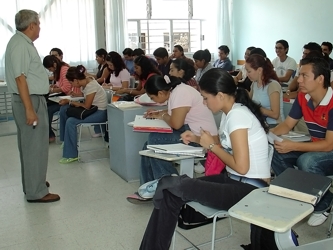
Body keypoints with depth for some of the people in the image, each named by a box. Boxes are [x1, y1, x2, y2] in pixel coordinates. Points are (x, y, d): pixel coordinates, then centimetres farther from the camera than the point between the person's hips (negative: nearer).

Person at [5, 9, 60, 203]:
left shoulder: (24, 43, 13)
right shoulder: (19, 44, -17)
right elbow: (20, 78, -23)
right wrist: (29, 109, -25)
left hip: (34, 99, 11)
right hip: (30, 101, -11)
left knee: (31, 145, 18)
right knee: (35, 146, -6)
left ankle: (33, 182, 30)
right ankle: (36, 192, 1)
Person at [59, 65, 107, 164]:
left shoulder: (90, 86, -25)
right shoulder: (86, 81, 1)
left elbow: (87, 106, -19)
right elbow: (84, 98, 10)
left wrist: (74, 103, -4)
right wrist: (70, 101, -5)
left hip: (100, 113, -10)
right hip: (93, 108, 10)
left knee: (70, 122, -24)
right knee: (64, 109, 8)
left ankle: (71, 155, -12)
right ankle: (65, 140, 21)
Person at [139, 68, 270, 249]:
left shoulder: (237, 116, -20)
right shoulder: (230, 112, 8)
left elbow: (241, 167, -23)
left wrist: (211, 145, -11)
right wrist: (198, 139, 6)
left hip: (250, 189, -9)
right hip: (234, 180, 9)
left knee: (172, 186, -17)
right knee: (171, 190, -4)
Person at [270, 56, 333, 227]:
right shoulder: (302, 97, -7)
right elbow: (287, 125, 2)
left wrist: (292, 146, -35)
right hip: (317, 147, 7)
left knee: (307, 161, -34)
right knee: (276, 153, -11)